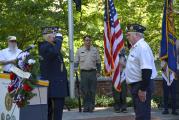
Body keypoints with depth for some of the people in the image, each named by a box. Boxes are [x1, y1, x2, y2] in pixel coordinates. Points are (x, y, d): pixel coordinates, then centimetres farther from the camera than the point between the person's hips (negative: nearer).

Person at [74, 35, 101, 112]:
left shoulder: (95, 50, 8)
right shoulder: (80, 50, 8)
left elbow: (98, 62, 11)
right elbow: (76, 61, 10)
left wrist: (98, 71, 4)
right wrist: (75, 69, -4)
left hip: (93, 72, 0)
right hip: (84, 72, 0)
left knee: (92, 91, 1)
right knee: (84, 90, -1)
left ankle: (91, 107, 8)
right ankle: (86, 106, 6)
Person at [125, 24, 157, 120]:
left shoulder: (142, 47, -18)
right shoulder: (134, 47, 14)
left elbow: (147, 70, -25)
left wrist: (143, 89, -26)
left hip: (142, 85, -10)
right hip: (136, 84, 10)